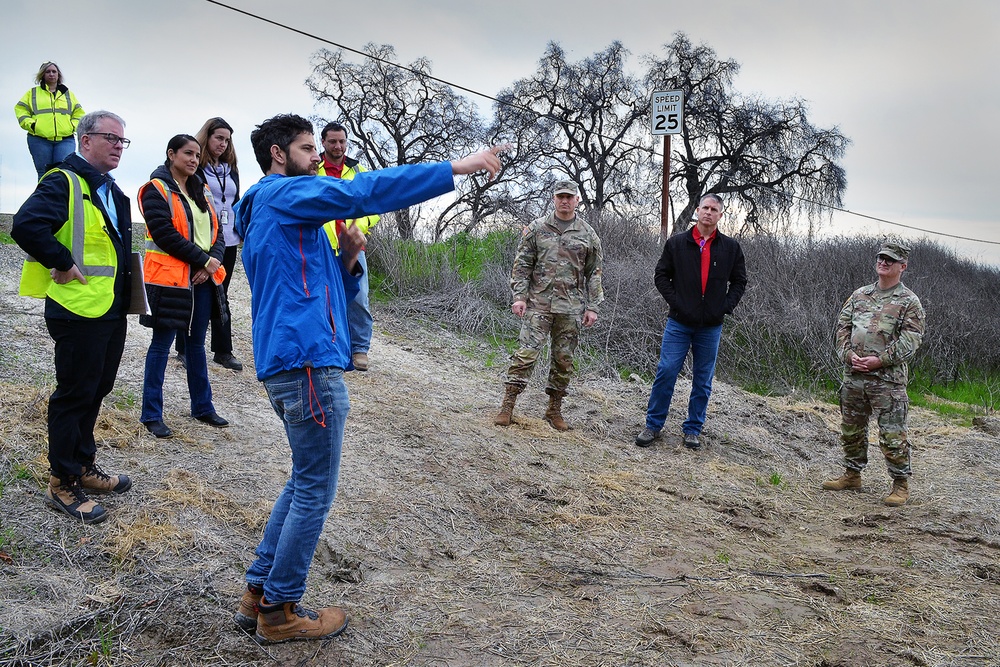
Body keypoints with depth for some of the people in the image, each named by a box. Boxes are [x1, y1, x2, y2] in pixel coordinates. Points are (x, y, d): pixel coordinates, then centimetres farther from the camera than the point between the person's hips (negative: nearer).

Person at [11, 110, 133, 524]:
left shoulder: (111, 191, 16)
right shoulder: (63, 183, -13)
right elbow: (26, 226, -28)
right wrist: (63, 265, -21)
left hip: (112, 312, 9)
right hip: (78, 311, -9)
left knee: (95, 391, 17)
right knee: (74, 396, 0)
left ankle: (84, 466, 32)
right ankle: (63, 484, 11)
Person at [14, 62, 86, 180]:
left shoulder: (68, 93, 20)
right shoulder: (33, 93, 16)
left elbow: (79, 113, 18)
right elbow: (20, 109, 12)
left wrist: (73, 126, 1)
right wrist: (30, 124, -4)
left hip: (65, 140, 0)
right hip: (39, 140, 0)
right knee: (44, 174, 1)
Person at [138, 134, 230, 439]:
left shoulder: (202, 190, 15)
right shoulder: (156, 189, -7)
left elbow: (216, 230, 11)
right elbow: (165, 234, -17)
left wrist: (214, 261, -7)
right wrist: (204, 260, -16)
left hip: (203, 278, 7)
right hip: (170, 277, -7)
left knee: (196, 343, 15)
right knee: (161, 344, 0)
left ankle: (202, 406, 26)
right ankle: (151, 414, 9)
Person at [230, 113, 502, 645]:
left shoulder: (269, 216, 25)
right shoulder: (283, 195, -5)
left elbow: (327, 293, 23)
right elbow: (365, 191, -18)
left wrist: (348, 258, 3)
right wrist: (458, 167, -18)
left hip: (290, 363, 10)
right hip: (307, 362, -10)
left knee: (304, 482, 18)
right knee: (315, 491, -1)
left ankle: (258, 594, 25)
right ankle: (279, 612, 11)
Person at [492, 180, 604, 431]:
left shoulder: (588, 235, 7)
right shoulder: (536, 228, 5)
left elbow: (594, 273, 8)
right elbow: (522, 264, 4)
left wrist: (592, 307, 2)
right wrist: (519, 296, -5)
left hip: (571, 308, 2)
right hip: (538, 304, -1)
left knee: (564, 359, 6)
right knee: (526, 353, -8)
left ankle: (554, 410, 18)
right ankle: (507, 405, -2)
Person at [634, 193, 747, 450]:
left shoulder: (731, 247, 5)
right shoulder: (676, 243, 2)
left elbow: (739, 281, 12)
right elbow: (661, 275, 7)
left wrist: (725, 307, -2)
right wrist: (675, 301, -5)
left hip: (711, 326, 1)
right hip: (679, 322, -1)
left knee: (703, 380, 8)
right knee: (666, 372, -4)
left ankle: (693, 429, 20)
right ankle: (653, 425, 9)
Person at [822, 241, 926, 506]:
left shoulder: (909, 302, -2)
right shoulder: (859, 295, 13)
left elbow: (910, 340, -9)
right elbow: (842, 327, 10)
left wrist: (880, 360, -17)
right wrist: (849, 355, -6)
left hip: (888, 379, -5)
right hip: (853, 375, 5)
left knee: (892, 435, -3)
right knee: (851, 429, 14)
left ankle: (901, 484, 11)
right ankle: (852, 475, 29)